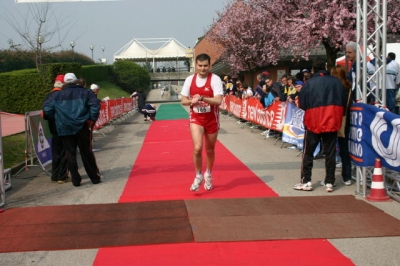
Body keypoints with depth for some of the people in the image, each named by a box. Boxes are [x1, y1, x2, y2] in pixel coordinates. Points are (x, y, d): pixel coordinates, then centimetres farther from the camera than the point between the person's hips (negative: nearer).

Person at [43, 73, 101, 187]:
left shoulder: (56, 96, 7)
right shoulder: (84, 93, 3)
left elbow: (47, 109, 1)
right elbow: (95, 105, -8)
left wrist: (57, 119, 11)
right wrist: (92, 119, -2)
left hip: (64, 129, 1)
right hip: (81, 127, 0)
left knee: (70, 154, 7)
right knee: (86, 152, 8)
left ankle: (76, 179, 5)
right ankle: (95, 177, 13)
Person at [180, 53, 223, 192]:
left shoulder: (215, 79, -13)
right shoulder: (190, 79, -2)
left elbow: (218, 100, -23)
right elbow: (183, 101, 2)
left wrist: (201, 98, -31)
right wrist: (192, 101, -19)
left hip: (212, 119, -1)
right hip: (196, 118, 1)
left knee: (210, 150, 13)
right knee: (197, 148, -16)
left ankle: (208, 174, 39)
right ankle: (198, 176, 5)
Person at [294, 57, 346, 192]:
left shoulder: (309, 83, -6)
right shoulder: (336, 81, 1)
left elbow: (302, 104, -5)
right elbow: (343, 102, 4)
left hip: (313, 122, -2)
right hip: (332, 121, 2)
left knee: (308, 152, 9)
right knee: (330, 153, 9)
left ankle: (306, 181, 9)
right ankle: (329, 182, 9)